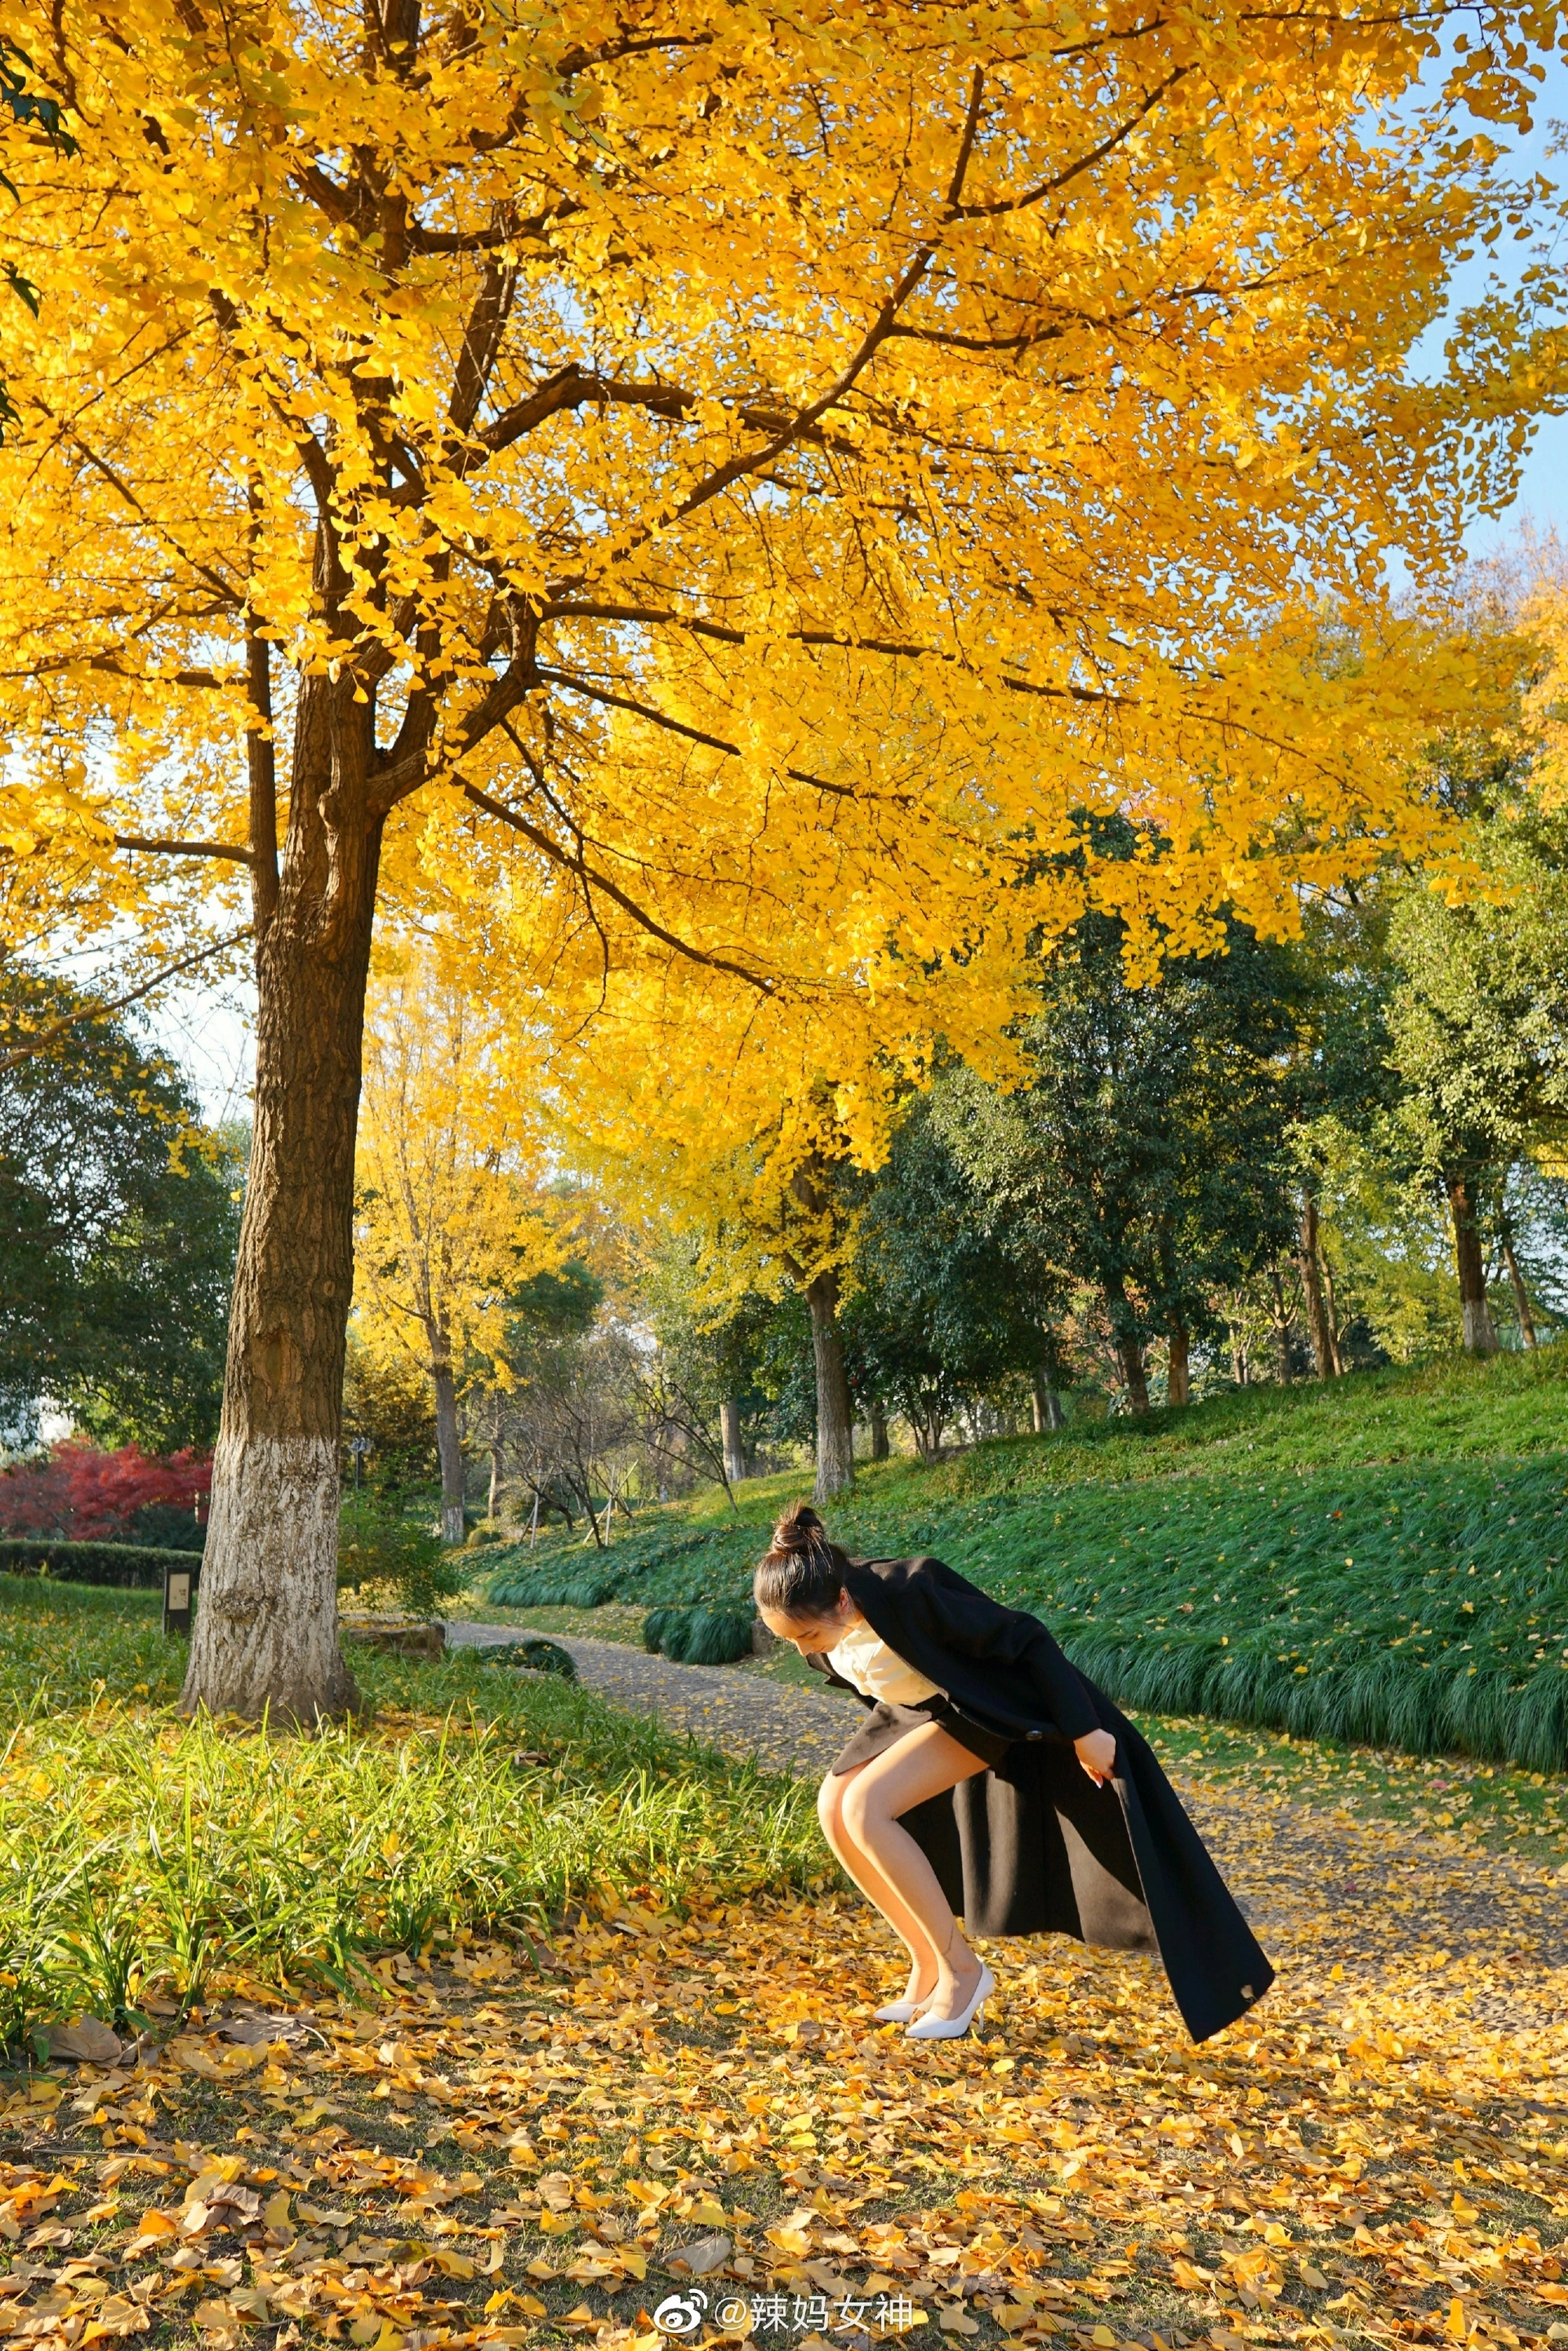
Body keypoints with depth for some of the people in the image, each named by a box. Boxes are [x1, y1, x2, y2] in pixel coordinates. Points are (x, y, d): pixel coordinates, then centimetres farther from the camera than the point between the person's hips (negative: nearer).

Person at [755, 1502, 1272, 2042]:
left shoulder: (906, 1595, -37)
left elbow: (1026, 1639, -27)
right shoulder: (815, 1614, -16)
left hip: (986, 1710, -7)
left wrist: (1083, 1732, -21)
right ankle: (927, 1967, 7)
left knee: (864, 1809, -21)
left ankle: (962, 1970, -4)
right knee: (833, 1808, -7)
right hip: (914, 1708, 8)